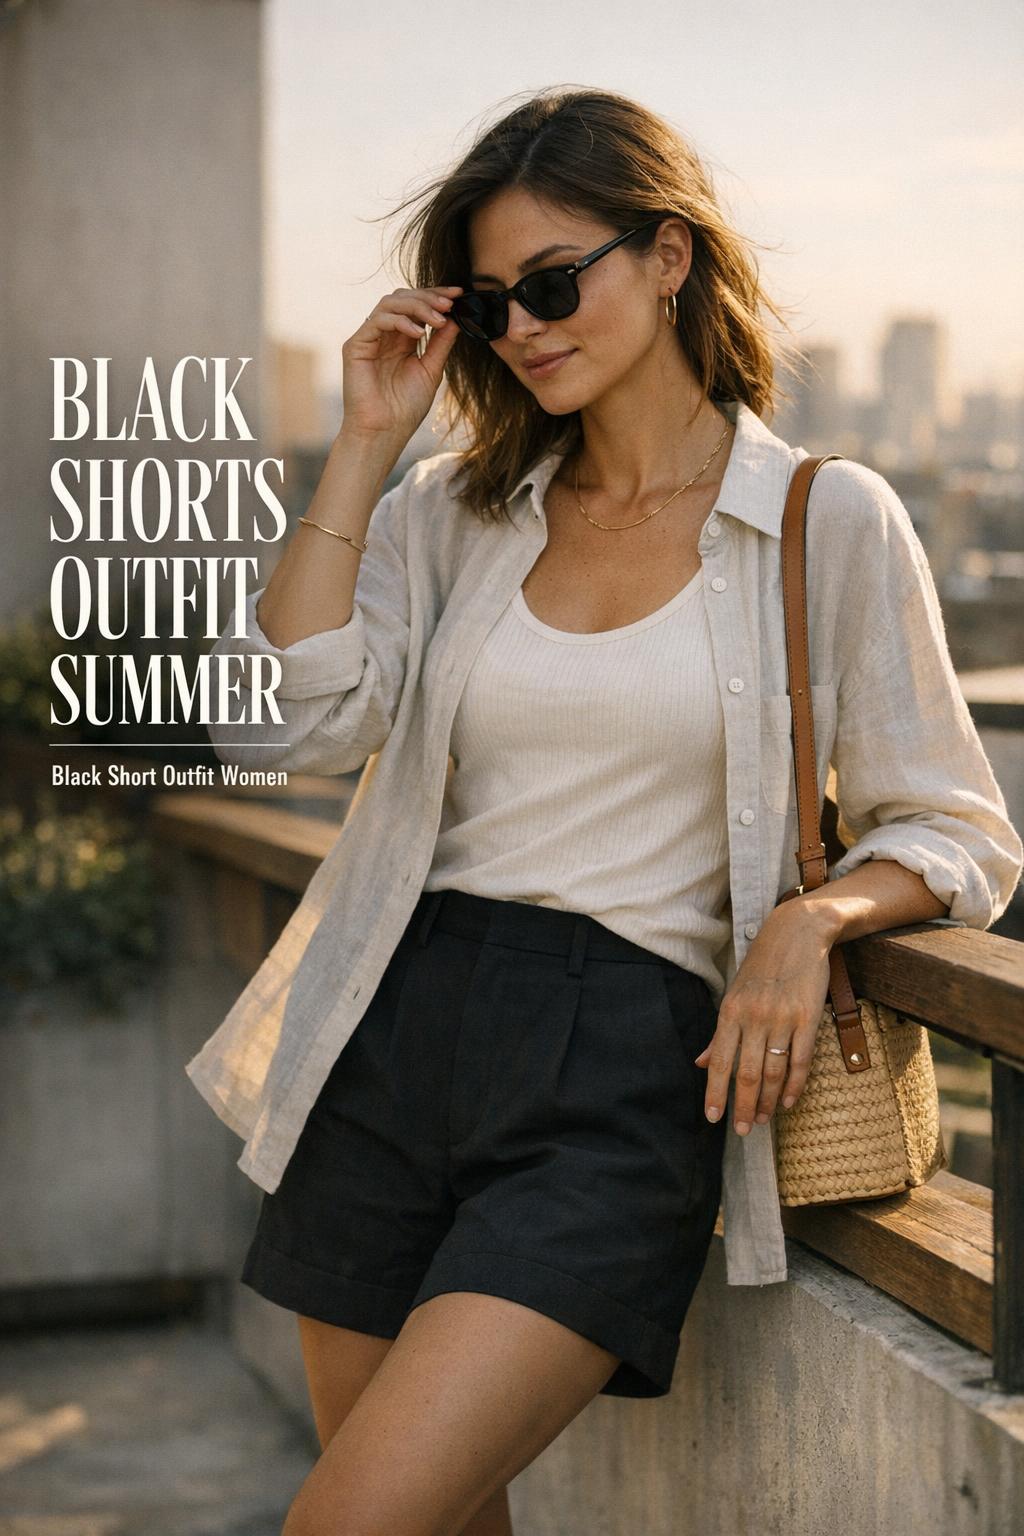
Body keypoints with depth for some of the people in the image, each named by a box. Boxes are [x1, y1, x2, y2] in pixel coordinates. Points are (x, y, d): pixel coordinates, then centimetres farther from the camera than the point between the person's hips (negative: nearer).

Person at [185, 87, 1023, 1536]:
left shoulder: (831, 522, 2)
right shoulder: (452, 510, 12)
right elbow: (283, 720, -3)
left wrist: (809, 917, -14)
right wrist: (366, 443, -1)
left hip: (629, 1063, -4)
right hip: (397, 1036, 4)